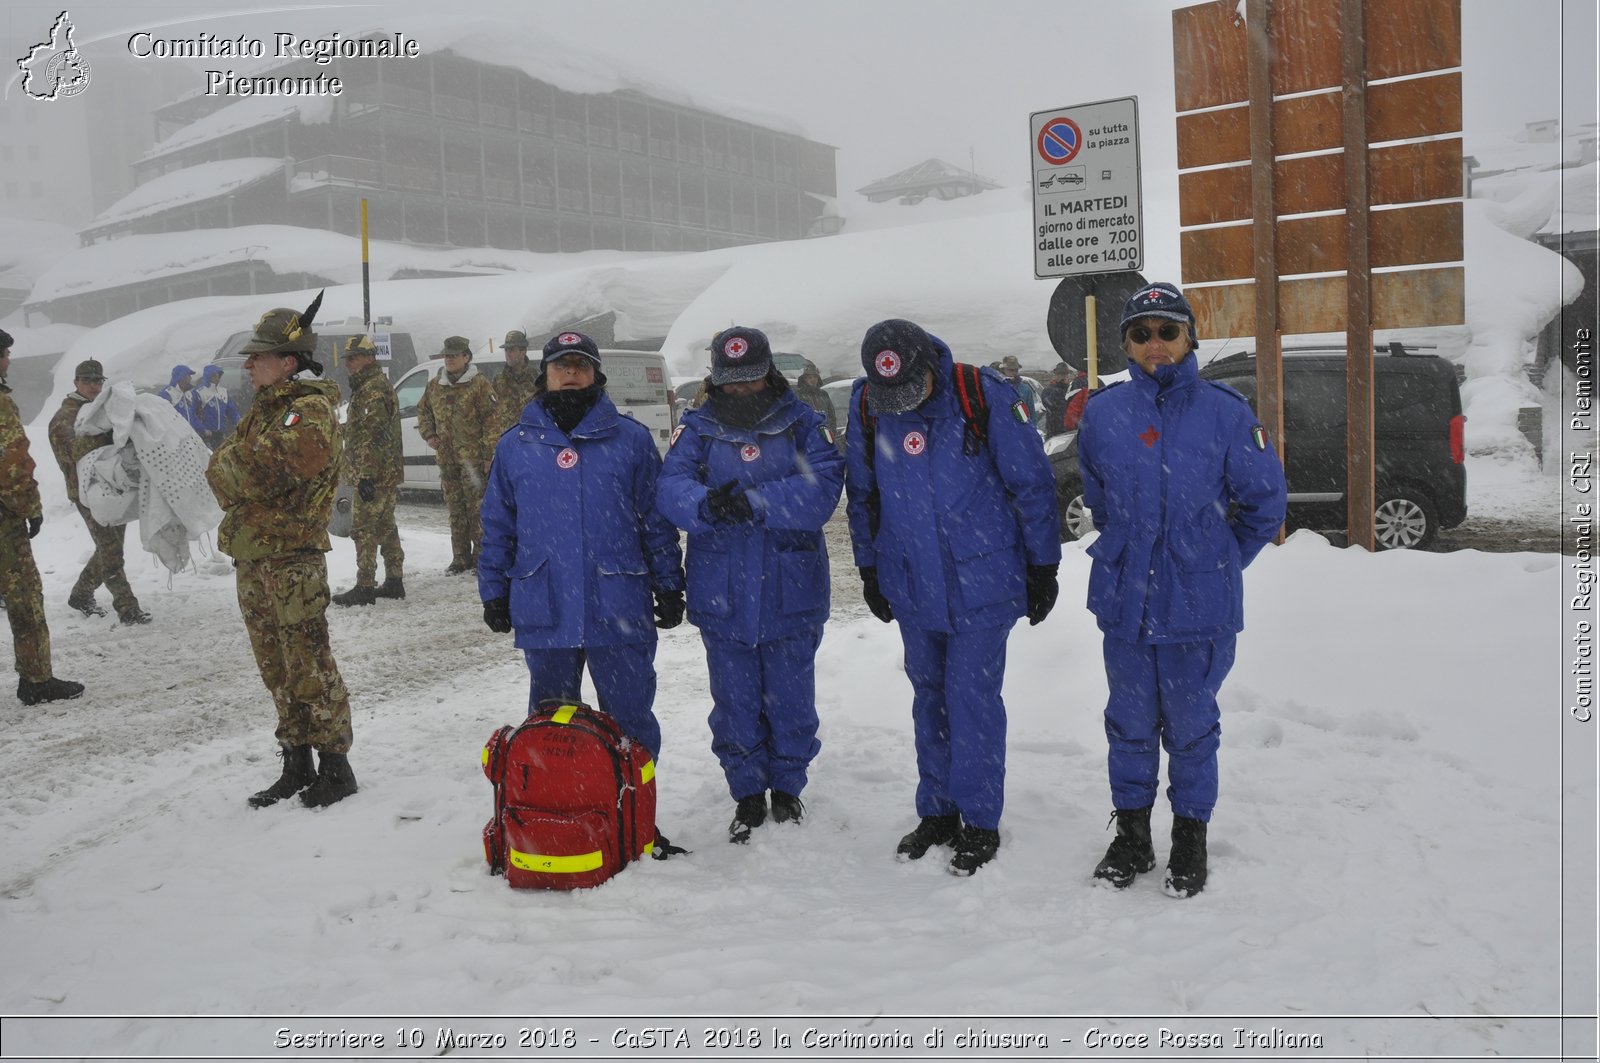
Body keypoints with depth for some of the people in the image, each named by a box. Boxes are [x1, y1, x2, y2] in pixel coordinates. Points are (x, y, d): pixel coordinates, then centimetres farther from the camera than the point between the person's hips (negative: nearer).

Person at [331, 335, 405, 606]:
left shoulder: (372, 390, -16)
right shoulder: (379, 385, 19)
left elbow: (373, 437, -23)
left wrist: (366, 475, -25)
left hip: (373, 474, -11)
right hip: (388, 473, 11)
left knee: (364, 528, -7)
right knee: (385, 526, 14)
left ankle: (364, 587, -5)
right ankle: (394, 581, 20)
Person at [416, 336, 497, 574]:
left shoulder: (479, 385, -5)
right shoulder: (435, 386, 13)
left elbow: (491, 422, -9)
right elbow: (423, 410, 29)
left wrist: (489, 455, -14)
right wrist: (429, 434, 12)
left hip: (473, 458, -6)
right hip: (446, 458, 6)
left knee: (477, 510, -6)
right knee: (455, 510, 11)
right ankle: (460, 559, 18)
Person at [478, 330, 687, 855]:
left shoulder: (630, 438, 4)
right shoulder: (516, 445, 9)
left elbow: (657, 518, 5)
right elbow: (497, 527, 13)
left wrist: (668, 587, 2)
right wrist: (494, 594, 9)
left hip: (619, 610, -1)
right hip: (544, 611, 2)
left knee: (631, 722, 4)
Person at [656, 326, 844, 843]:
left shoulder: (802, 423, 0)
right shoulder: (698, 428, 3)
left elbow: (823, 487, -16)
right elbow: (671, 488, -12)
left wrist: (752, 502, -26)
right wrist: (706, 504, -34)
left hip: (791, 592, -1)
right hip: (722, 595, 1)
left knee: (790, 698, 11)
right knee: (734, 699, 10)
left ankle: (787, 786, 32)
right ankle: (747, 794, 27)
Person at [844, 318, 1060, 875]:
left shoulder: (983, 394, -14)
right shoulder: (865, 404, -3)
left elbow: (1031, 483, -6)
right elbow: (862, 493, 11)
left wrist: (1043, 568, -2)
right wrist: (869, 569, 14)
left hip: (982, 580, -4)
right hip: (911, 584, 4)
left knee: (973, 694, -1)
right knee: (929, 694, 13)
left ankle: (980, 822, 13)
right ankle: (936, 812, 27)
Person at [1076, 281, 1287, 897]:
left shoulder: (1224, 413, -7)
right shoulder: (1103, 413, 1)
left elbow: (1265, 501, 3)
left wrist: (1219, 563, 9)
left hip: (1199, 604, -2)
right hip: (1124, 600, 2)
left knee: (1191, 724, 9)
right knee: (1130, 721, 12)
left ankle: (1190, 835, 27)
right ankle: (1131, 833, 29)